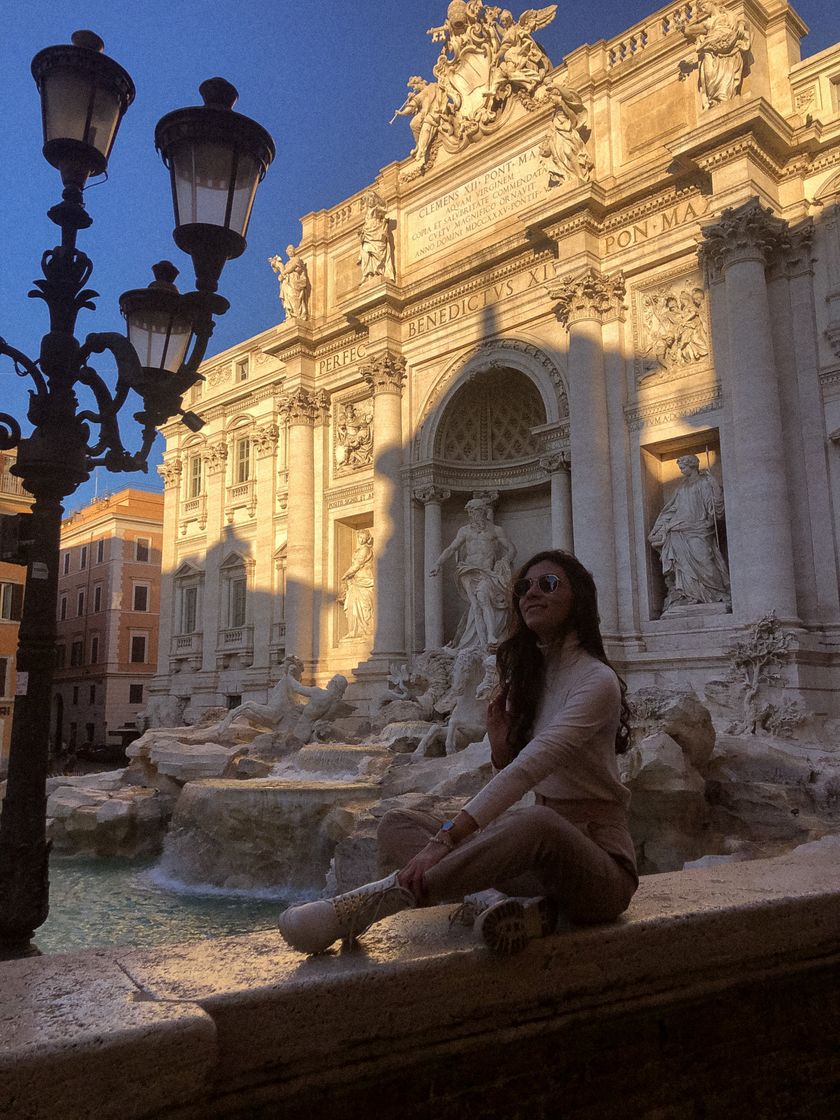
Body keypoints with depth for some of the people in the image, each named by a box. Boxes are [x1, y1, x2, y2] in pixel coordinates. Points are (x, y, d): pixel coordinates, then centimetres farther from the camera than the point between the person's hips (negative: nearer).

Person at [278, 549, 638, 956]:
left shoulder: (597, 679, -12)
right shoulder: (527, 677, 12)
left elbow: (531, 767, -27)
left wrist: (447, 837, -36)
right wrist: (500, 749, -9)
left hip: (598, 865, -7)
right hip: (538, 847, 8)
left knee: (538, 822, -42)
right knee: (397, 823, -5)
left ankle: (373, 900, -36)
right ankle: (505, 902, -30)